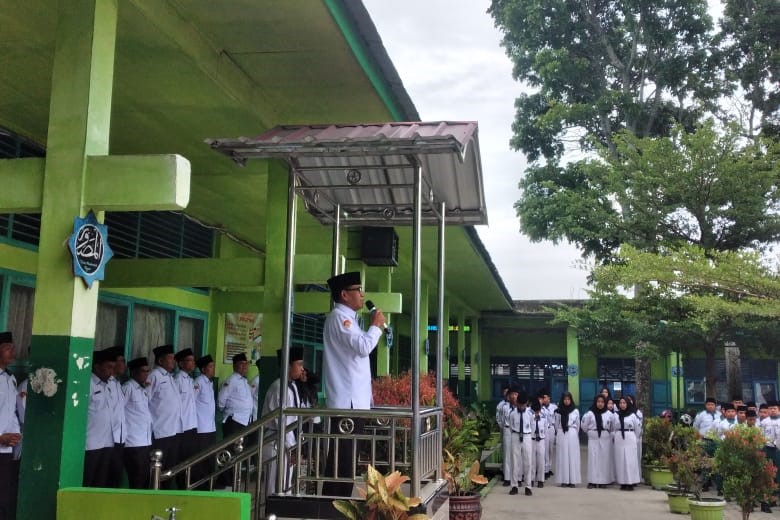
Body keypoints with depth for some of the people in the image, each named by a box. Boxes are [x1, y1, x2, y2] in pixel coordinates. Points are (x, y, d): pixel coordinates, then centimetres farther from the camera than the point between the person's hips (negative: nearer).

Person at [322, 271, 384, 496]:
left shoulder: (347, 318, 21)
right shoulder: (339, 317, -11)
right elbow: (363, 347, -21)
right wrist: (376, 325, -7)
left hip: (353, 399, 10)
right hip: (347, 400, -10)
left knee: (346, 455, 12)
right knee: (342, 455, -9)